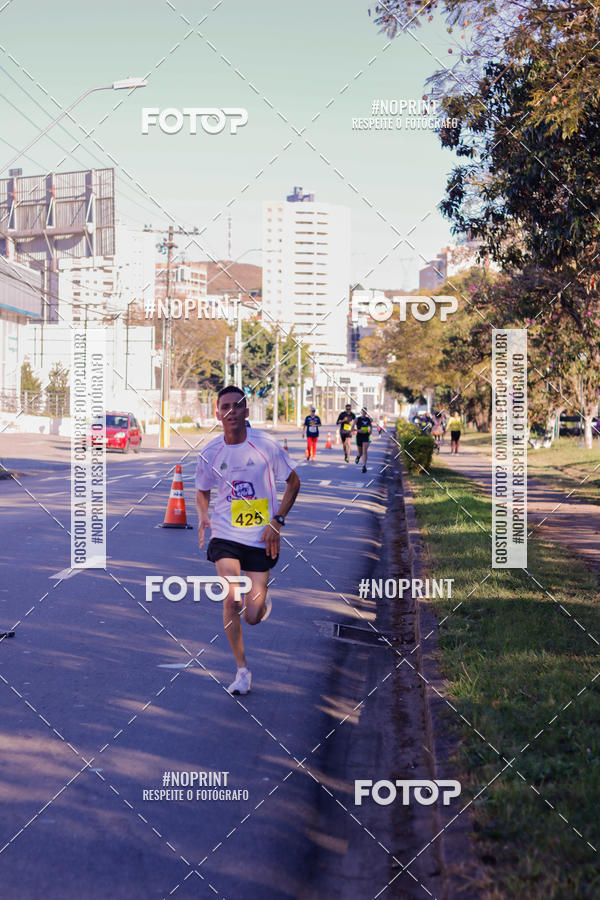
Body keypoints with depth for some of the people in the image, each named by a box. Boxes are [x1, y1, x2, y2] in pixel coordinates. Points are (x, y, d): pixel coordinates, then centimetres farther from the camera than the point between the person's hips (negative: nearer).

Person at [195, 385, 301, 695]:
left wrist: (277, 522, -7)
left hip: (261, 538, -1)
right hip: (225, 535, 1)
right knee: (232, 599, -19)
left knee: (252, 617, -3)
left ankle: (263, 602, 38)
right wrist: (203, 516, -5)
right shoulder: (209, 453, -3)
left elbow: (293, 482, 3)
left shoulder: (265, 445, -9)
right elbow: (202, 491, 15)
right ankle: (241, 670, 1)